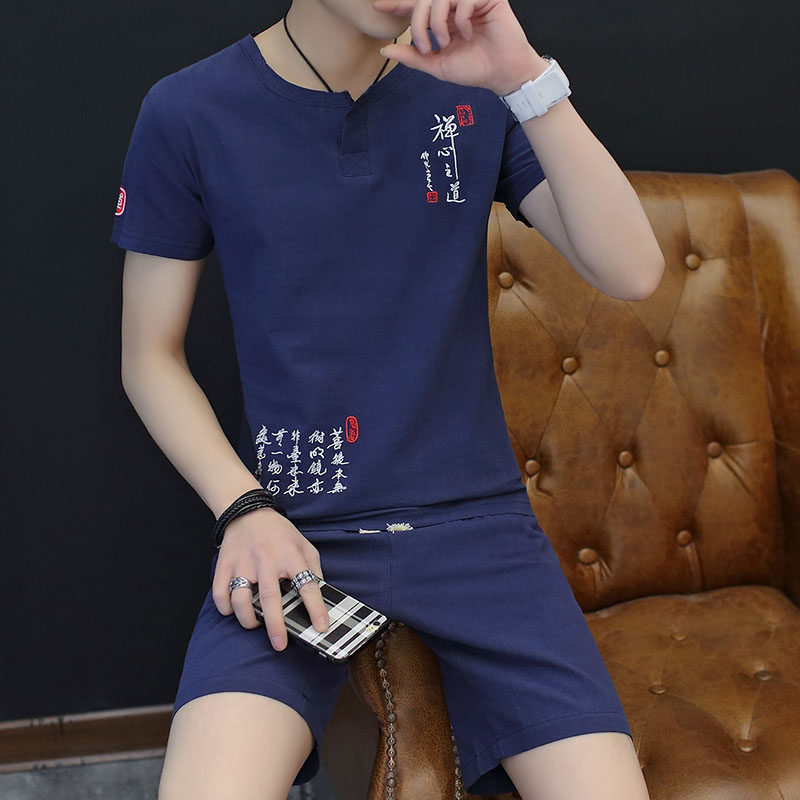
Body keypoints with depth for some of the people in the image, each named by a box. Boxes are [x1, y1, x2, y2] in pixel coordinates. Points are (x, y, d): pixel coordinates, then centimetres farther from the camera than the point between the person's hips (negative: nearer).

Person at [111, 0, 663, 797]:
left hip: (473, 519, 2)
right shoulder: (189, 112, -2)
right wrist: (246, 511, -11)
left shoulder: (470, 86, 3)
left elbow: (632, 272, -7)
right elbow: (149, 357, 5)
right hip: (297, 528, -2)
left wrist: (526, 77, -17)